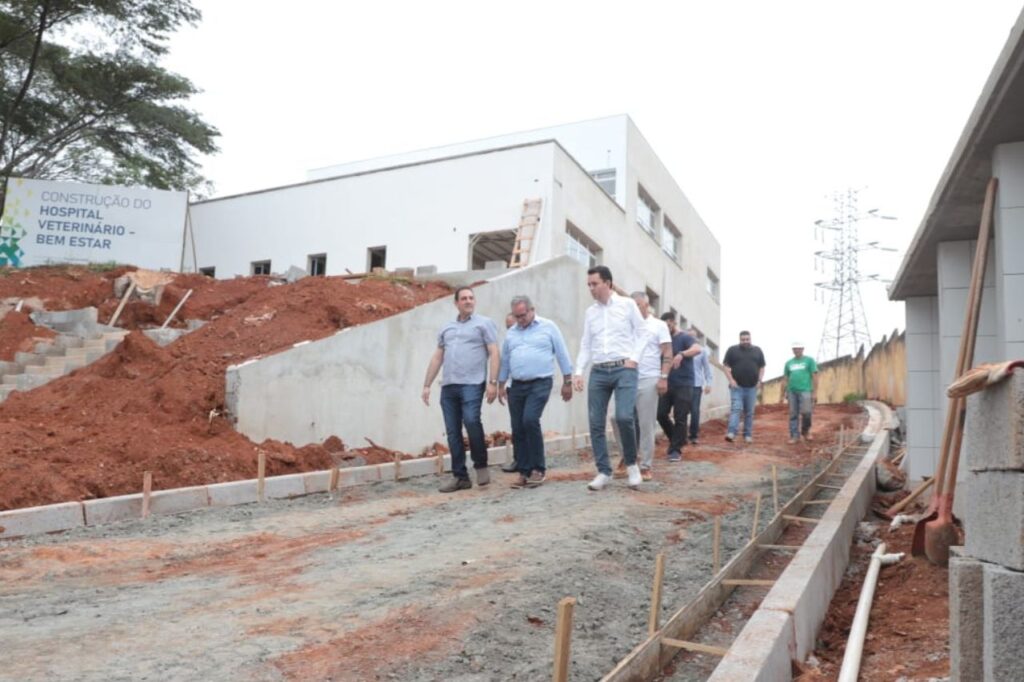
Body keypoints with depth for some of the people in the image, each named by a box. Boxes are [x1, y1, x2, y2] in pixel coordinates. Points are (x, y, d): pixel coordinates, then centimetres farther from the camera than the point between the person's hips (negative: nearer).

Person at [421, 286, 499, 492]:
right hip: (448, 386, 5)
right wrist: (427, 385, 15)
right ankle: (460, 476, 12)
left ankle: (481, 465, -1)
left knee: (471, 421, -23)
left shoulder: (484, 323, 6)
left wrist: (493, 382, -13)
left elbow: (494, 353, -3)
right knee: (452, 432, 3)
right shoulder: (446, 328, 20)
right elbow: (437, 358, 21)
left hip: (472, 384, -5)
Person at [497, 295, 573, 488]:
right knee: (518, 429, 3)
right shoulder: (511, 333, 13)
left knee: (530, 420, -20)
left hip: (540, 384, -5)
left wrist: (567, 382, -1)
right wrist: (501, 385, 15)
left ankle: (538, 469, -6)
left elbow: (562, 355, 0)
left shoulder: (548, 327, 0)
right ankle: (524, 471, 13)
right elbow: (505, 360, 18)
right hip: (517, 386, 5)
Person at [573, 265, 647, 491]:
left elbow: (641, 332, 5)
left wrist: (634, 358, -6)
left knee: (624, 417, -18)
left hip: (624, 370, -4)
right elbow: (585, 345, 12)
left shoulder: (627, 304, 3)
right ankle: (604, 472, 11)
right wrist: (579, 371, 3)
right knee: (596, 423, 0)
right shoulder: (590, 312, 12)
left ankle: (631, 463, 6)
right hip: (598, 372, 4)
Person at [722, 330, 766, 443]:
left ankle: (748, 435, 15)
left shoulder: (757, 351, 11)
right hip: (737, 386, -3)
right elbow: (726, 366, 1)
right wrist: (731, 380, -9)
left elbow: (762, 367, 14)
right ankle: (731, 433, -22)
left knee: (749, 412, 7)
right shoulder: (732, 350, 3)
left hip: (752, 387, 3)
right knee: (735, 409, -14)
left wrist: (759, 380, 1)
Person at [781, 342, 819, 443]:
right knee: (793, 415, 3)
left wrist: (814, 391, -6)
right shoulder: (789, 362, 15)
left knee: (806, 412, -12)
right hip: (792, 392, 4)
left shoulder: (809, 360, 5)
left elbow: (815, 376, 1)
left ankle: (805, 431, 11)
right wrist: (783, 393, 12)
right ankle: (794, 436, 8)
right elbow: (785, 379, 17)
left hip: (805, 391, -3)